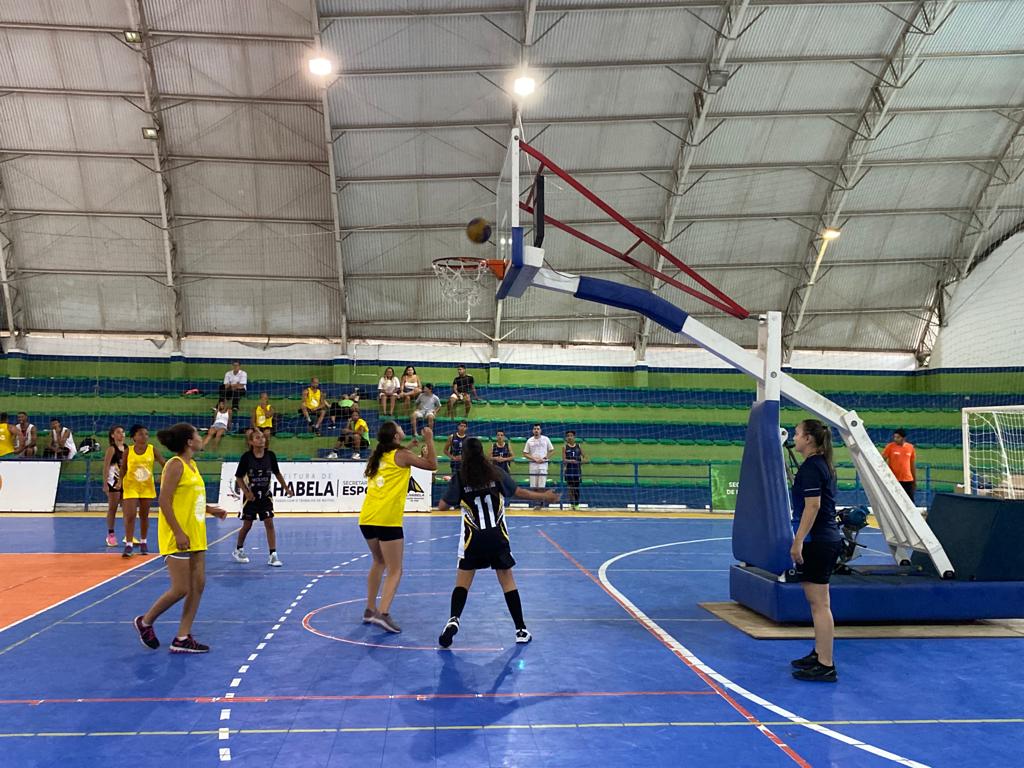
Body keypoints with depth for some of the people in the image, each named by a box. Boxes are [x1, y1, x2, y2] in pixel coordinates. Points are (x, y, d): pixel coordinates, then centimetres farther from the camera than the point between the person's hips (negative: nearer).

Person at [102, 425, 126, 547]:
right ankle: (110, 535, 10)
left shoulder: (127, 448, 8)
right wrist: (105, 483, -17)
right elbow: (106, 467, -11)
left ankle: (128, 535, 13)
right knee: (112, 508, 2)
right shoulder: (111, 449, -8)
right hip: (114, 482, -5)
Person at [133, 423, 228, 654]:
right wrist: (179, 532, -23)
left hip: (195, 536, 9)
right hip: (177, 538, -9)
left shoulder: (192, 465, 14)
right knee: (180, 589, -5)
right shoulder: (175, 465, -13)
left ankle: (182, 638, 12)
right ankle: (145, 622, 18)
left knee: (198, 585, 6)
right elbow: (165, 501, -19)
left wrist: (210, 509, 13)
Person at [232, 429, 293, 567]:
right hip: (251, 496, -2)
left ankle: (273, 555, -3)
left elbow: (277, 473, 8)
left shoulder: (270, 455, -7)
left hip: (265, 495, 2)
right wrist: (246, 492, -16)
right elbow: (238, 477, -6)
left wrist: (286, 488, 8)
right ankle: (238, 550, 33)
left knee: (269, 523, -5)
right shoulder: (246, 457, -14)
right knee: (247, 525, 10)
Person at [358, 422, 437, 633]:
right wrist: (429, 441, 11)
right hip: (387, 520, -7)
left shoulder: (379, 456, 17)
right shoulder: (401, 455, -1)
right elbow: (432, 465, 5)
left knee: (379, 562, 25)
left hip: (367, 519, 7)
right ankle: (383, 613, -16)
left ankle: (370, 610, 27)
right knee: (394, 571, -1)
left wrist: (409, 448, 35)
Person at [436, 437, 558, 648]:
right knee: (507, 581, 11)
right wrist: (544, 496, 24)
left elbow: (442, 506, -1)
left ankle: (454, 620, -15)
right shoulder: (496, 473, -2)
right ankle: (521, 630, 14)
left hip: (473, 540, -1)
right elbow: (518, 492, 9)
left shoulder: (459, 479, -6)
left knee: (462, 583, 8)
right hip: (498, 537, 1)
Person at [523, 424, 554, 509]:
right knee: (534, 486, 2)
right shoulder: (529, 440, 5)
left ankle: (540, 503, 0)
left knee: (541, 486, -7)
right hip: (533, 464, 2)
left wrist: (545, 458, -7)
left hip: (543, 464, -1)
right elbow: (525, 453, 5)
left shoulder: (545, 439, 3)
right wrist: (534, 459, -9)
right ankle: (535, 503, 13)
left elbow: (552, 450, 8)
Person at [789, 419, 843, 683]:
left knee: (819, 604, -6)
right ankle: (819, 654, 27)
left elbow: (813, 505, -22)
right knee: (818, 602, 17)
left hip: (817, 542, -10)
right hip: (828, 539, 10)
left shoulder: (810, 466, -15)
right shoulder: (823, 464, 15)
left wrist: (798, 541, -21)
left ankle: (826, 666, -3)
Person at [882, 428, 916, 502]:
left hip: (908, 480, 3)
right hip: (894, 480, -2)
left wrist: (915, 480, 13)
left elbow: (913, 465, 12)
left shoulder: (911, 448, 5)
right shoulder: (890, 447, -4)